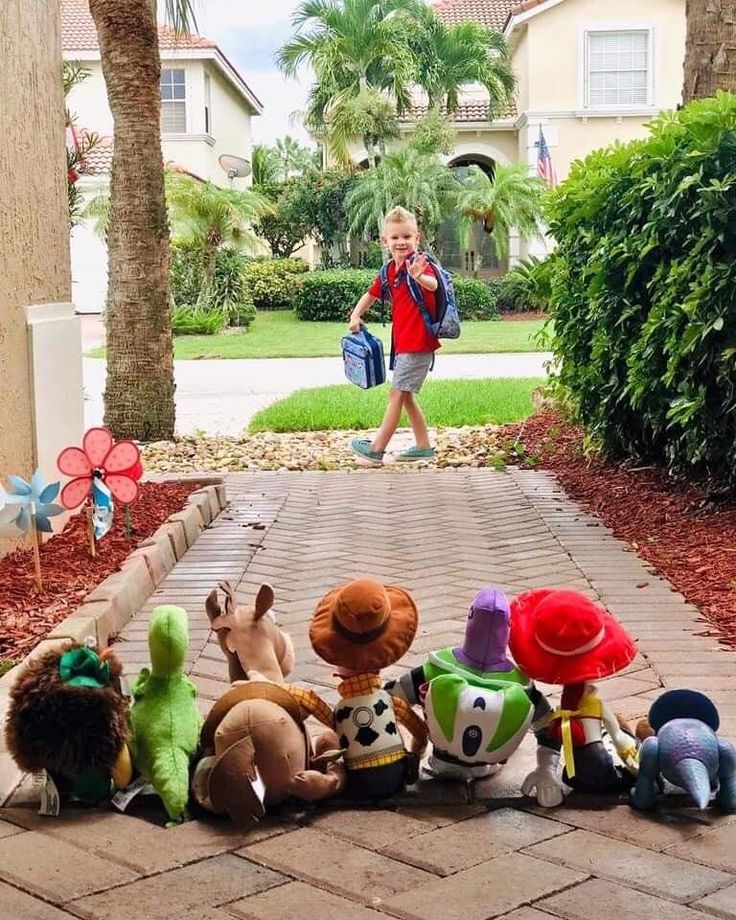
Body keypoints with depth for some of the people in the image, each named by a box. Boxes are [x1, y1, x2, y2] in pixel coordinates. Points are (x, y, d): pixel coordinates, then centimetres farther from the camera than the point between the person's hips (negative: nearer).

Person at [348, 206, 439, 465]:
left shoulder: (419, 263, -14)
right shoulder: (389, 270, 10)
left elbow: (433, 285, -35)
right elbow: (372, 294, 24)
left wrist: (419, 277, -58)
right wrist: (356, 315, 8)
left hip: (418, 343, -9)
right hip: (403, 342, 9)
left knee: (397, 394, -6)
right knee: (405, 395, 15)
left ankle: (376, 450, -2)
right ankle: (423, 446, 24)